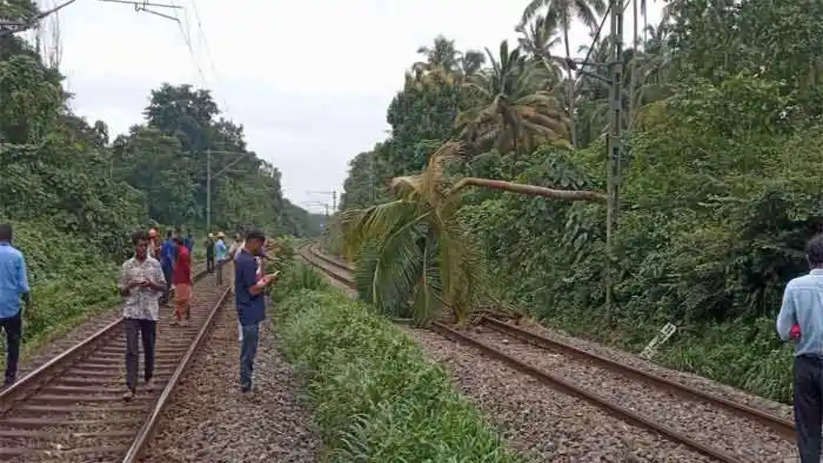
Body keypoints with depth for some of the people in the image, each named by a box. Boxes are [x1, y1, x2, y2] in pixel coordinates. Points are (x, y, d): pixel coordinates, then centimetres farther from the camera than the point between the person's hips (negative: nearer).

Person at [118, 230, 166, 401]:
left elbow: (163, 287, 6)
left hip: (150, 311, 1)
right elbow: (121, 291, 7)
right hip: (131, 311, -1)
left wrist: (151, 284, -13)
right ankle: (130, 387, -10)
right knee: (131, 350, -8)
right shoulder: (127, 266, 2)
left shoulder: (155, 264, 2)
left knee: (149, 347, 12)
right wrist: (131, 285, -14)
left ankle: (148, 378, 32)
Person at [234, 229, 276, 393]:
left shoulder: (241, 257, 10)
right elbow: (253, 289, -22)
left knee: (247, 347, 18)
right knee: (249, 350, 0)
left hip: (247, 311, 10)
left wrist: (262, 279, 8)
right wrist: (267, 281, -8)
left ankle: (246, 380, 28)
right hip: (250, 312, -10)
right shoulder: (248, 262, -22)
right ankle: (246, 384, 9)